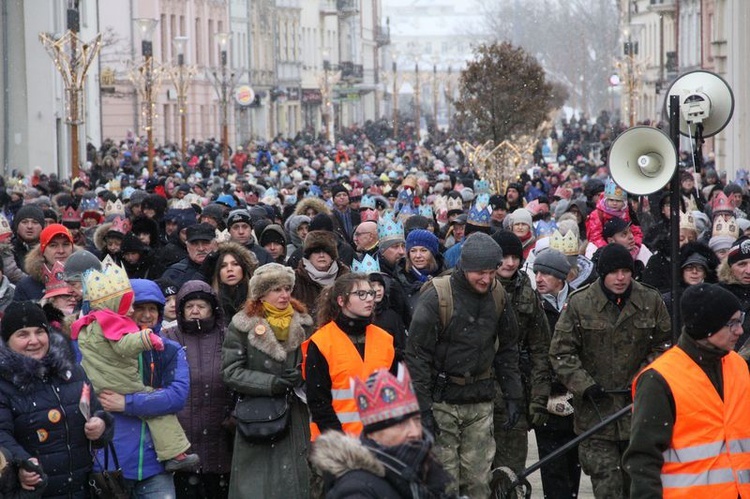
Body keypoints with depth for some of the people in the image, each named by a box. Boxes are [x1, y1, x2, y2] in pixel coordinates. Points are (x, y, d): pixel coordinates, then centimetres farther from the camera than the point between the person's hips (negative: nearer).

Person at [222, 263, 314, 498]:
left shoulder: (302, 324, 9)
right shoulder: (242, 326, -3)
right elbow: (231, 372, -8)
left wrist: (300, 377, -5)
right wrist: (272, 383, -16)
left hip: (295, 418, 3)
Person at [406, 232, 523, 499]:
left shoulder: (498, 296, 3)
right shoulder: (435, 298, -13)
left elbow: (508, 349, 15)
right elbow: (416, 355, -11)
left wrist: (513, 396, 9)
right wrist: (423, 407, -14)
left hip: (481, 402, 4)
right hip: (443, 399, -4)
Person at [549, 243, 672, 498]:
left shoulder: (651, 301, 1)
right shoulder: (579, 303, -5)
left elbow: (664, 344, 12)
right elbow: (561, 352, -1)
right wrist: (584, 386, -12)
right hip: (595, 408, -2)